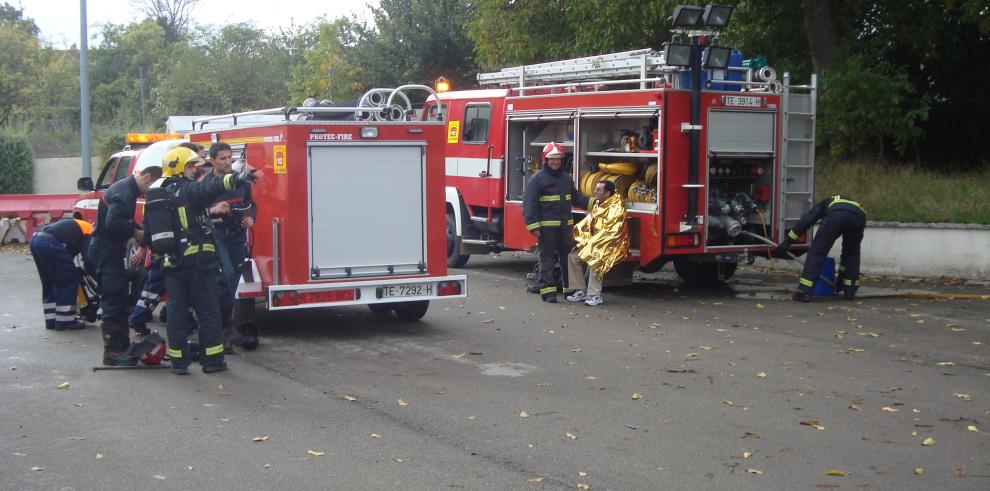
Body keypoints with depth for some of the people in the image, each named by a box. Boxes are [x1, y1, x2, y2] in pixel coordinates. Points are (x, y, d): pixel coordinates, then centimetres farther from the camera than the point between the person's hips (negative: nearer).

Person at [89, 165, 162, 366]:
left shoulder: (126, 189, 14)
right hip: (106, 251, -11)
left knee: (119, 302, 15)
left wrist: (139, 229, 4)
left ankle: (122, 347, 22)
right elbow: (112, 223, -31)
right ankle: (112, 351, -3)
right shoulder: (124, 193, -19)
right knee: (113, 302, -7)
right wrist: (136, 233, -18)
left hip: (109, 250, 11)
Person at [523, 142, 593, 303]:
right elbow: (529, 204, -11)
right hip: (546, 227, -6)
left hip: (565, 226, 6)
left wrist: (592, 203, 10)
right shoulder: (537, 179, -7)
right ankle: (548, 290, 0)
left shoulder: (566, 178, 14)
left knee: (568, 257, 11)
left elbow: (576, 197, 24)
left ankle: (570, 289, 19)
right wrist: (533, 226, -17)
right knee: (547, 258, -3)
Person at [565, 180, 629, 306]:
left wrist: (591, 243, -22)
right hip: (594, 242, 9)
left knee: (594, 258, -34)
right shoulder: (597, 205, 14)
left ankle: (595, 295, -27)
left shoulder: (616, 207, -14)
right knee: (573, 256, -6)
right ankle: (580, 291, 1)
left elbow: (611, 231, -22)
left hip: (612, 245, -9)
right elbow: (587, 223, 16)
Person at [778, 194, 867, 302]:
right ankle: (850, 291, 25)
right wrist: (841, 279, 54)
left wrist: (788, 241, 22)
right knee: (852, 254, 28)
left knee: (816, 252, 4)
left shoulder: (828, 201, 42)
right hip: (859, 217, 3)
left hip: (836, 215, -3)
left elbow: (807, 219, 23)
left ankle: (804, 292, -2)